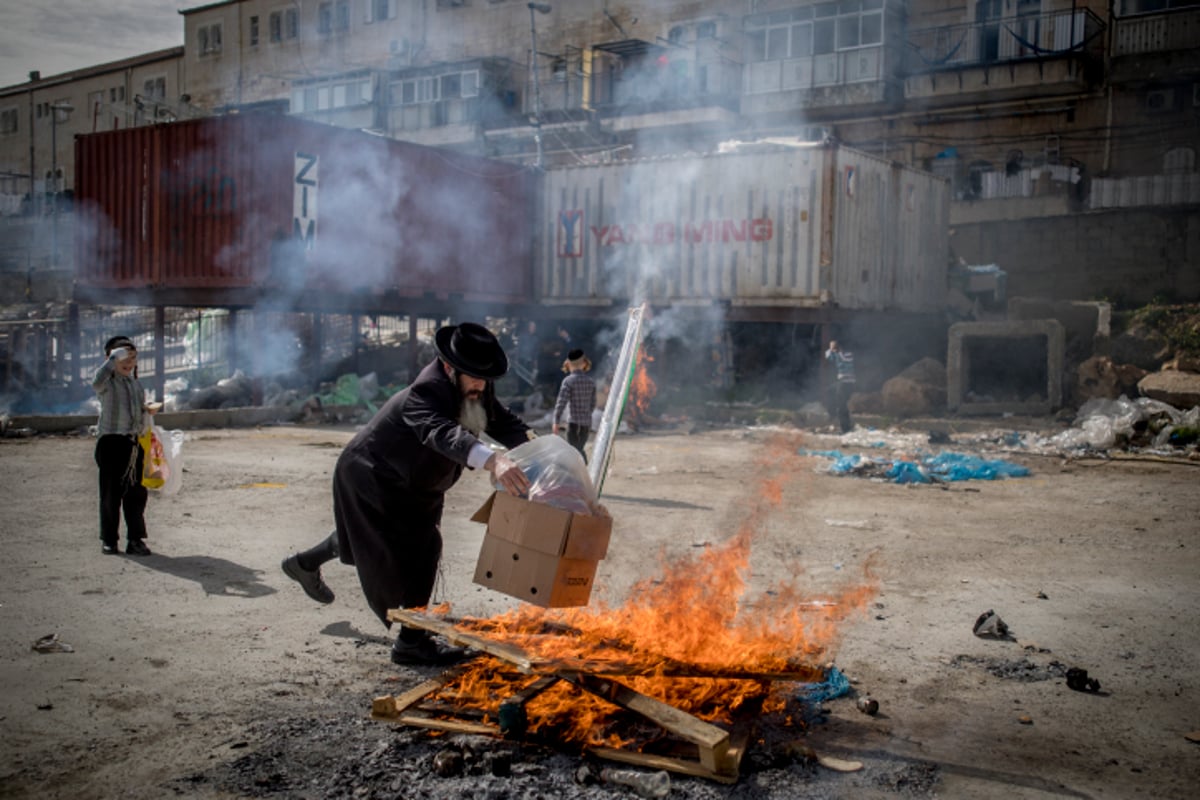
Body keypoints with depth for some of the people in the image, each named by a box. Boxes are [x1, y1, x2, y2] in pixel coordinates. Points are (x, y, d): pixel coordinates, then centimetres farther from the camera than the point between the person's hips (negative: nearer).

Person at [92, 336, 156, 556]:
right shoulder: (107, 381, -2)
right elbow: (96, 382, -29)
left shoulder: (137, 384, 17)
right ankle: (109, 539, 11)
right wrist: (114, 358, -25)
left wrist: (147, 413, 4)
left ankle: (135, 539, 11)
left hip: (134, 442, 5)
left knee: (136, 493, 4)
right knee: (111, 493, 1)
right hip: (111, 441, -5)